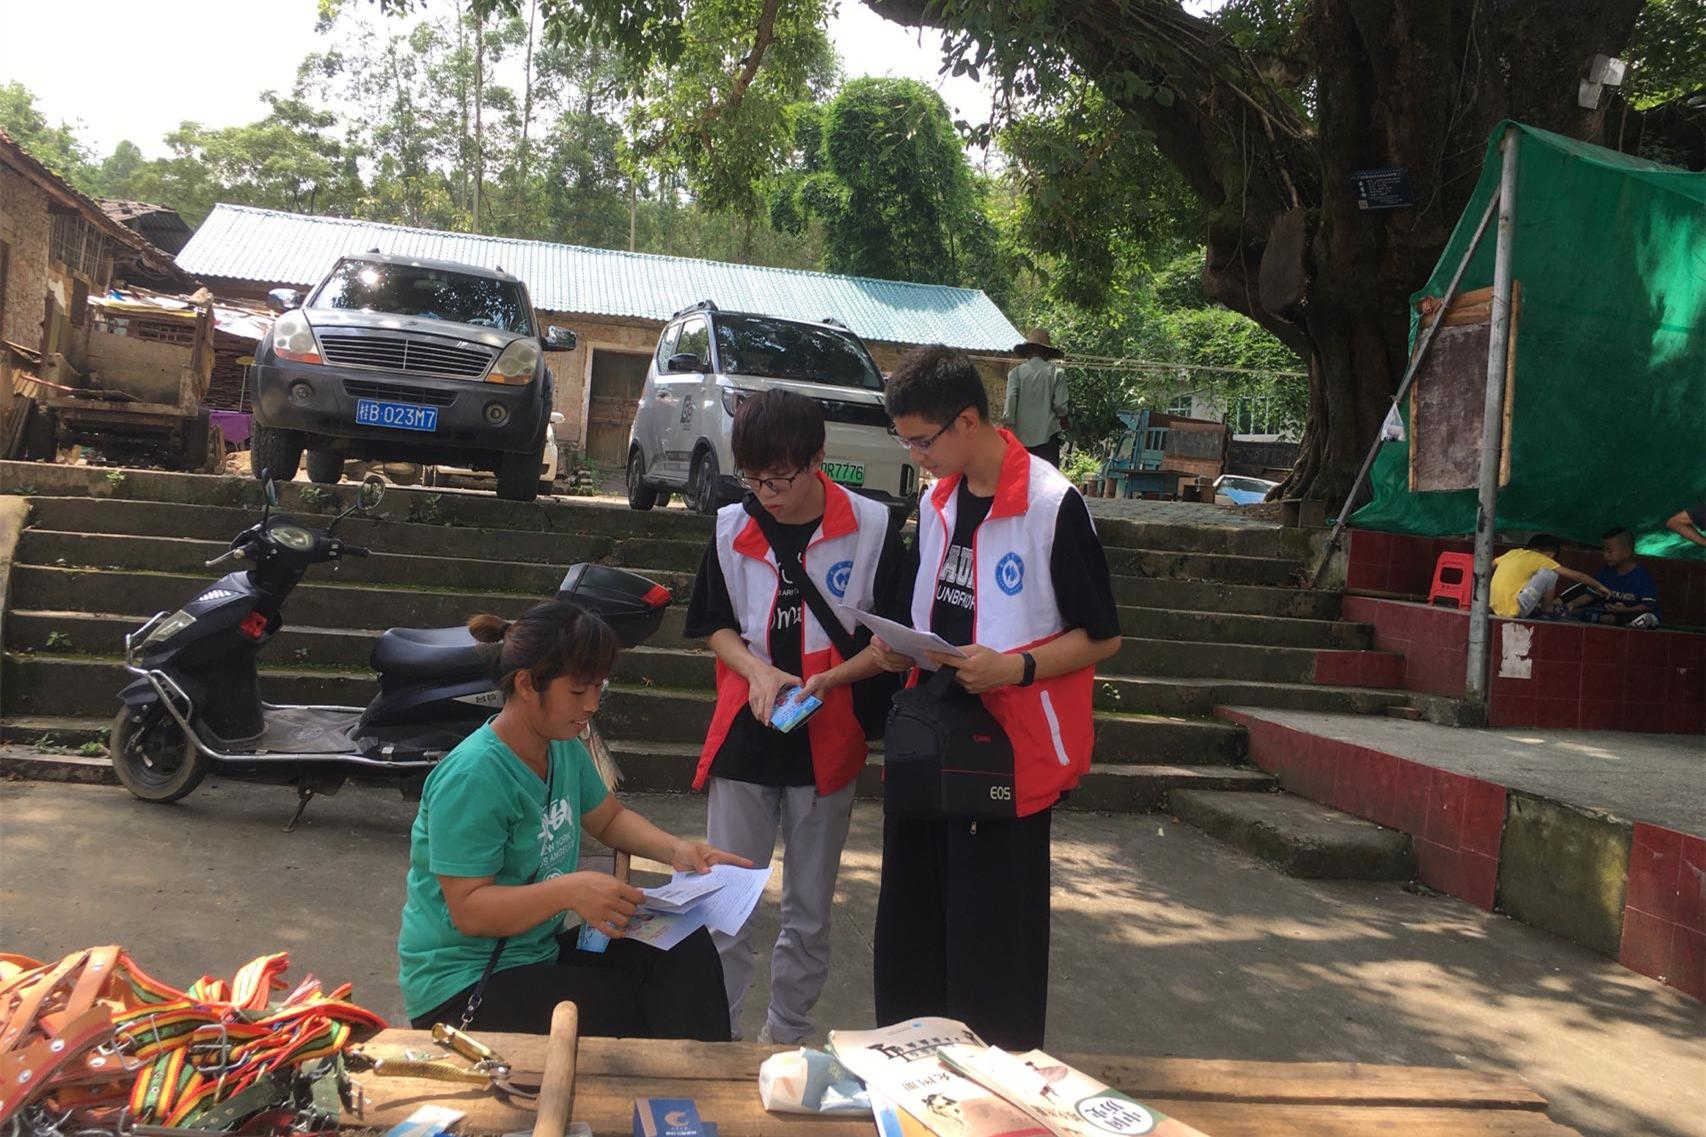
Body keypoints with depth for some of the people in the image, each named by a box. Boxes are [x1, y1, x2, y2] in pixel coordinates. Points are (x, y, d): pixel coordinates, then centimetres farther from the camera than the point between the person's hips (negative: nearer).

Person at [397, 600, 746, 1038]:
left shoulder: (564, 748, 2)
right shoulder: (472, 777, -24)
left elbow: (610, 818, 19)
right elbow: (468, 910, -25)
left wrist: (675, 849, 0)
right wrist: (570, 890, -38)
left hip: (539, 950, 8)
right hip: (461, 985, -8)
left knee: (687, 952, -11)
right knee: (627, 1016, -25)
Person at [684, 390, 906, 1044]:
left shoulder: (871, 528, -8)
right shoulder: (732, 527, 0)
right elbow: (717, 628, 9)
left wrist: (829, 679, -17)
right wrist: (758, 670, -10)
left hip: (828, 743, -1)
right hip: (743, 738, 2)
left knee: (810, 911, 13)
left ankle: (788, 1034, 31)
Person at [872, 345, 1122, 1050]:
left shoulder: (1053, 504, -12)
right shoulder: (936, 501, 11)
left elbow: (1102, 636, -8)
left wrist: (1016, 667, -22)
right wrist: (900, 647, 3)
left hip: (1011, 752, -7)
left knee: (995, 935, 0)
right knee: (910, 925, 12)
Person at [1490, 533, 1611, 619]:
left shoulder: (1513, 552, 16)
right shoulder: (1541, 559, 1)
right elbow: (1578, 576, 8)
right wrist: (1600, 587, 21)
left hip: (1496, 610, 7)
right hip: (1514, 612, -7)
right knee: (1548, 574, -4)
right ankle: (1547, 612, 12)